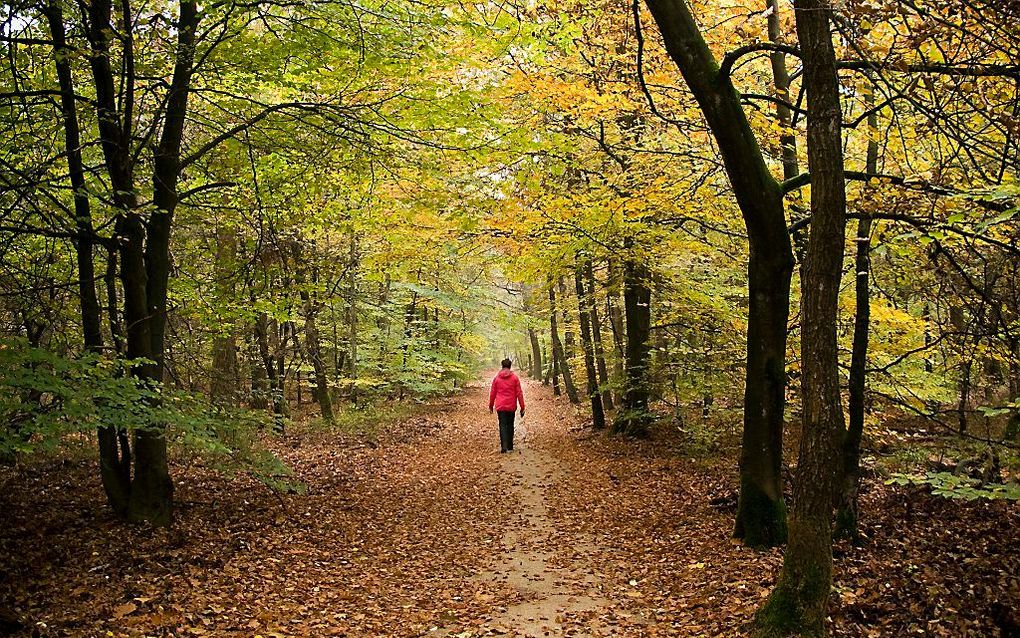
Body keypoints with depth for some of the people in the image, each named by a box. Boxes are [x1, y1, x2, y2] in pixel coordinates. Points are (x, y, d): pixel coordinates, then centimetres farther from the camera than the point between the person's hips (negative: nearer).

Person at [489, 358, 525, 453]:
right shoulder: (514, 378, -2)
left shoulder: (497, 378, 1)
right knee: (510, 426, 13)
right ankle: (510, 447, 19)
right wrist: (522, 407, 2)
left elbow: (492, 393, 7)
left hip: (500, 406, 0)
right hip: (511, 406, 0)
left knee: (502, 425, -1)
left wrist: (491, 406, 18)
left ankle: (504, 446, -19)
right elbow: (519, 393, -2)